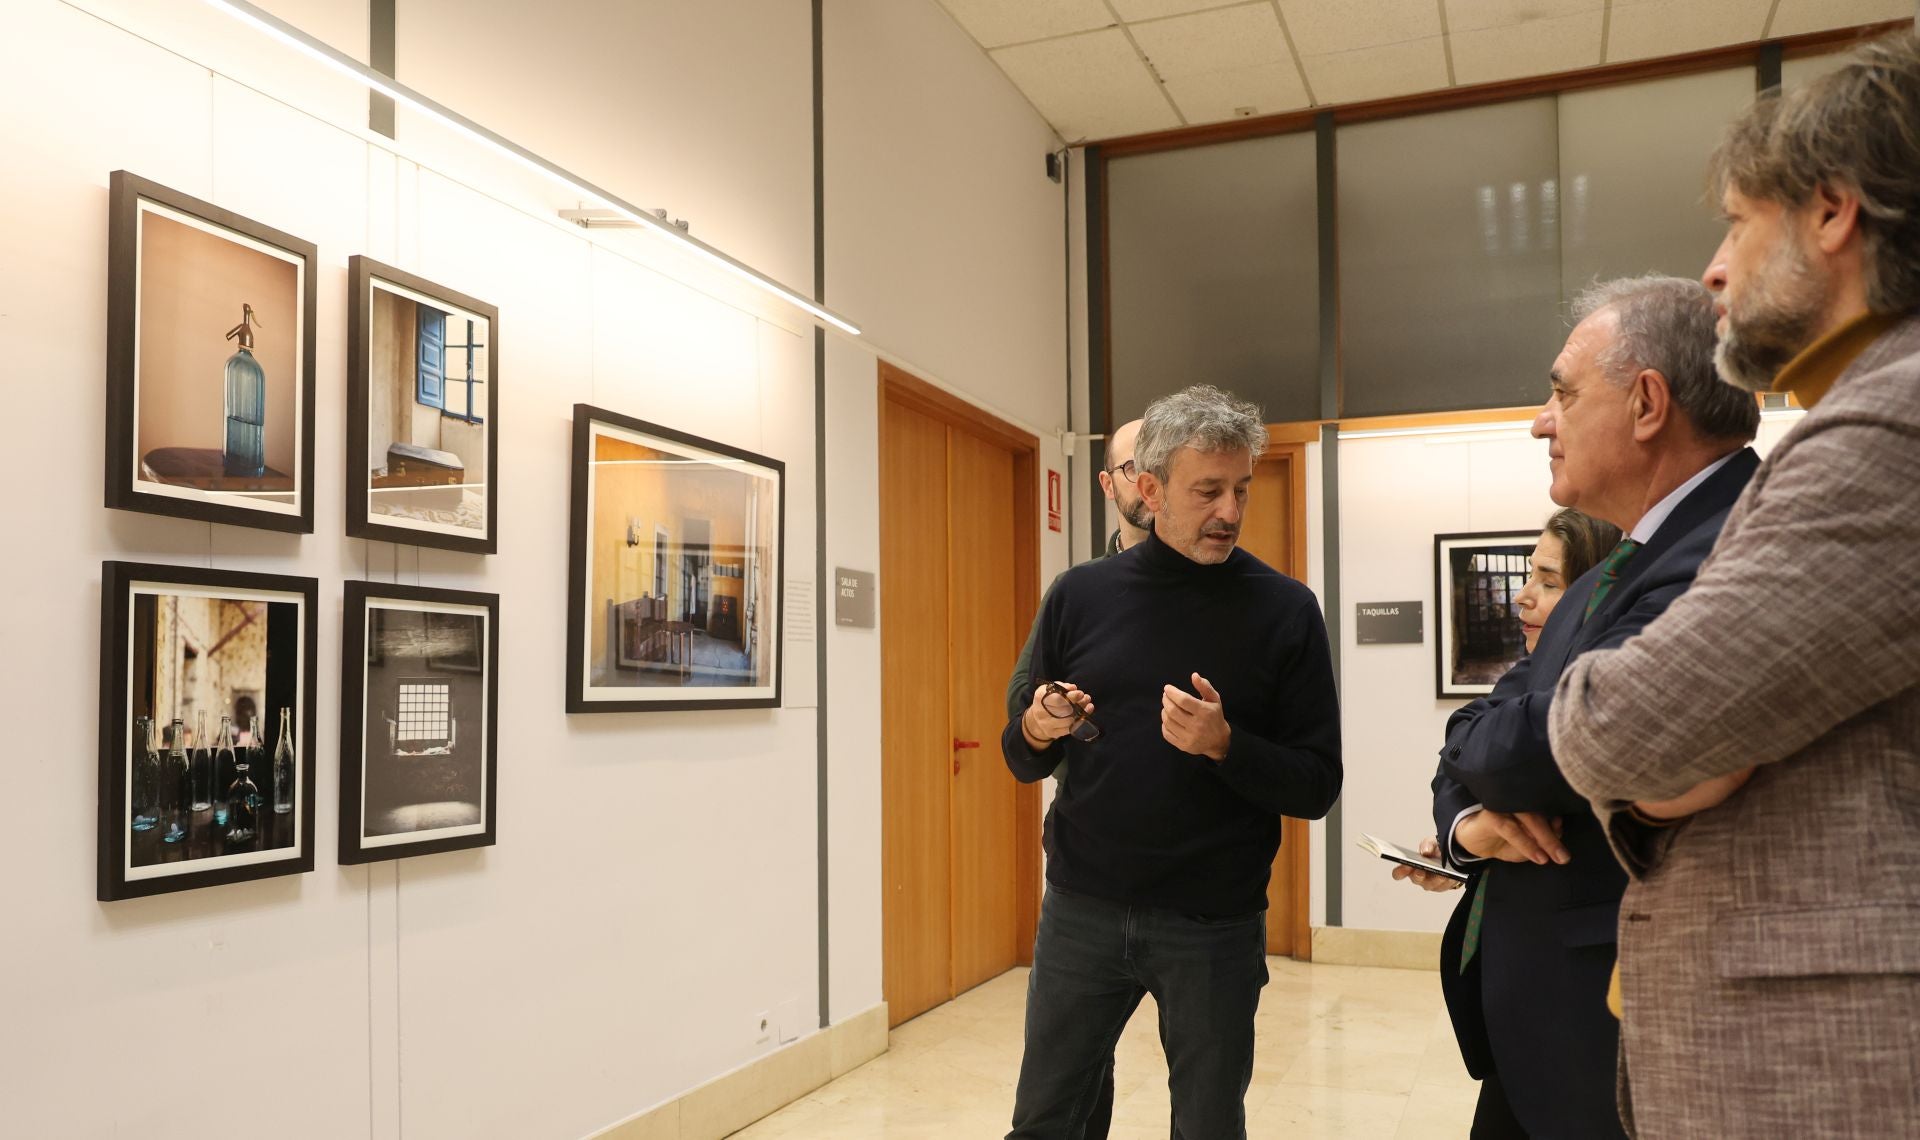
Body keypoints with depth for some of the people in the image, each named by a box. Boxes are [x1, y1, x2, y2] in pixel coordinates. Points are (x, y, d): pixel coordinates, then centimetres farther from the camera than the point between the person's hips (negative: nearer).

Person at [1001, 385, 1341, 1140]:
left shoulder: (1285, 609, -6)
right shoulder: (1081, 594, 0)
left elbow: (1318, 786, -6)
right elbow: (1021, 761, 7)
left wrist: (1225, 745, -23)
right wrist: (1037, 731, -15)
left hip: (1216, 926, -1)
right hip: (1082, 911, 2)